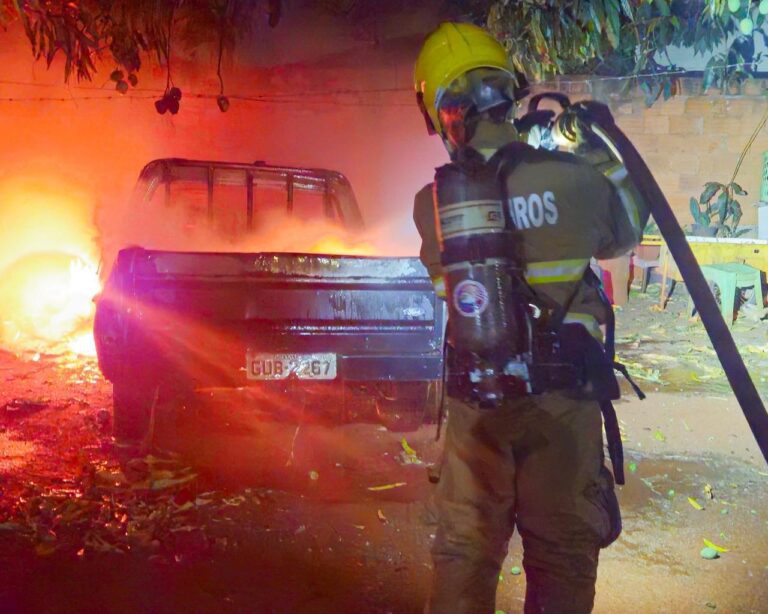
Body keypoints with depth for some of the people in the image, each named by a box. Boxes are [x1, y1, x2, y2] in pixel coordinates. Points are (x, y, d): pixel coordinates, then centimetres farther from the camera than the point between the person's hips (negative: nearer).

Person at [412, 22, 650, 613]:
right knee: (562, 545, 13)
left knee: (465, 544, 14)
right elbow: (625, 232, 7)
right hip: (561, 390, -1)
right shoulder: (571, 177, -13)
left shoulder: (433, 202, -8)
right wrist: (602, 150, 16)